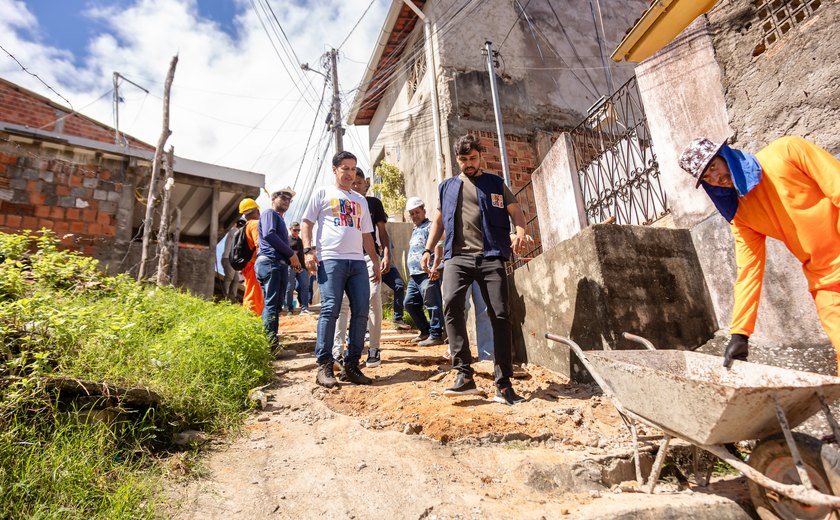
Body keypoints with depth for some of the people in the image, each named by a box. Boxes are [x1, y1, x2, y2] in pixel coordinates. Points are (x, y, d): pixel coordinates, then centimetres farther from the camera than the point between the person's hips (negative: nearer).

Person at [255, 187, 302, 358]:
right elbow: (269, 234, -17)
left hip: (279, 265, 9)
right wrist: (291, 254, -13)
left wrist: (292, 261, 8)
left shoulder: (280, 219, 29)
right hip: (270, 263, -9)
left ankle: (272, 346, 9)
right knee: (271, 305, -12)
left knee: (274, 306, 7)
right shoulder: (269, 213, 1)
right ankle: (272, 346, -13)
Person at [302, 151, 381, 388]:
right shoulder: (323, 193, 12)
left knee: (361, 311, -2)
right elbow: (307, 223, 7)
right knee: (330, 310, -12)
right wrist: (308, 250, -8)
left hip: (358, 261, 5)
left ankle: (352, 364, 7)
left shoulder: (361, 200, 26)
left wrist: (376, 261, 19)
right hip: (330, 259, -5)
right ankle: (324, 365, -4)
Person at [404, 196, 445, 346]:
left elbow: (438, 246, -16)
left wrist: (434, 267, -25)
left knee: (432, 304, -6)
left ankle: (435, 335, 0)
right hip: (415, 275, 10)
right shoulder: (415, 230, 25)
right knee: (410, 303, 12)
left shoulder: (430, 226, -4)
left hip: (427, 274, -10)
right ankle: (425, 331, 23)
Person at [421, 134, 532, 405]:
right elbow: (438, 221, 22)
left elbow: (515, 211, 10)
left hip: (491, 256, 0)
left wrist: (521, 231, -13)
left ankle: (504, 385, 1)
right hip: (457, 257, 1)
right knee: (451, 304, -24)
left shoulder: (495, 183, 17)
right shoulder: (447, 187, 22)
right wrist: (428, 250, 9)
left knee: (500, 315, -6)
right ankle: (464, 375, -19)